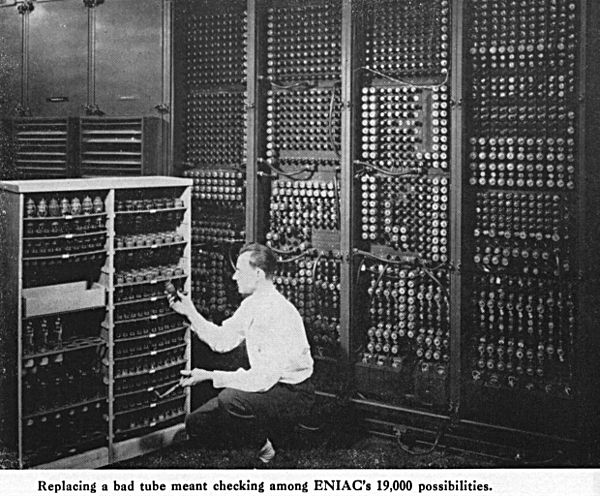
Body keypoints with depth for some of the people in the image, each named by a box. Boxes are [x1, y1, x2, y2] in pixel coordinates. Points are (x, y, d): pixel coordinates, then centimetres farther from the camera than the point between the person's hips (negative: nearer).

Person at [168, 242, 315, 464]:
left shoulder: (280, 314, -27)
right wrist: (190, 313, 3)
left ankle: (267, 446, -9)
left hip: (293, 393, -8)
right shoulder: (251, 304, 0)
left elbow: (264, 377, -31)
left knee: (231, 398, -35)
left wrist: (209, 376, -29)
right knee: (196, 424, 2)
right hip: (266, 385, 9)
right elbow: (222, 340, 12)